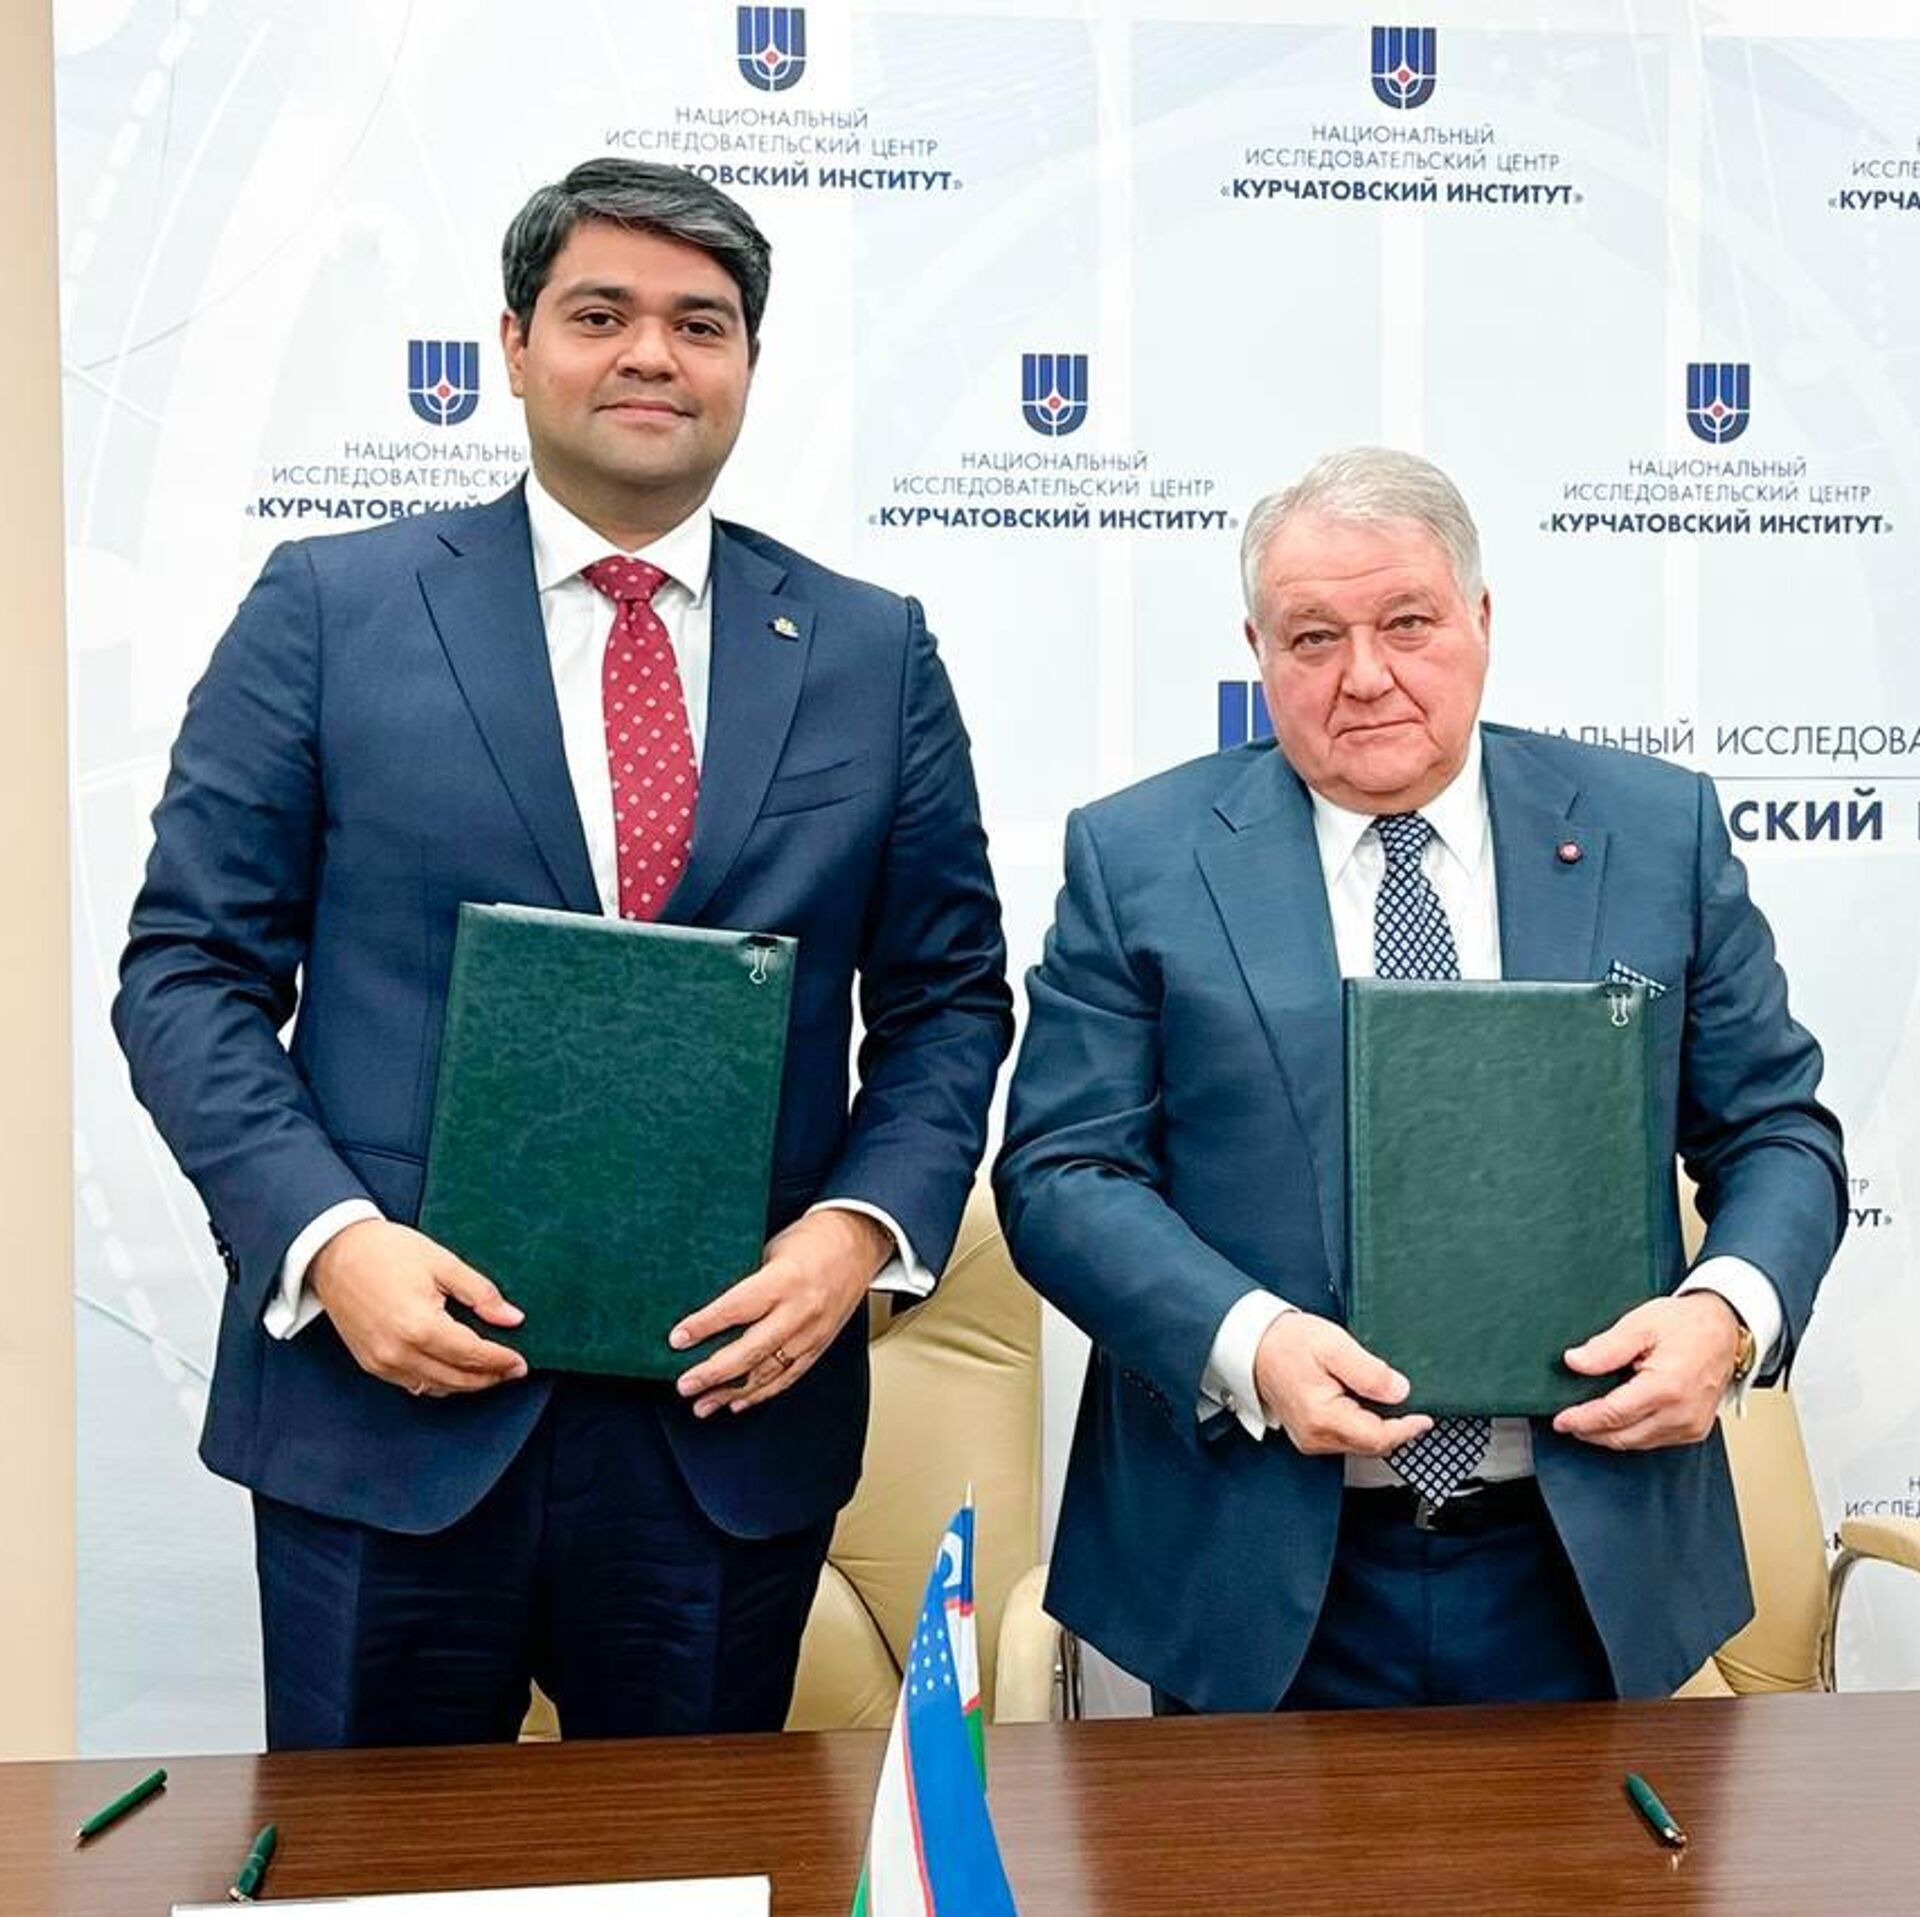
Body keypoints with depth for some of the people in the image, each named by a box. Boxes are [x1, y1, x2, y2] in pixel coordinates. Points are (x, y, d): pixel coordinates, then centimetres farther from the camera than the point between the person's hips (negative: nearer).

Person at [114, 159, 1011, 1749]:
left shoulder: (873, 652, 5)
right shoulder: (329, 609, 0)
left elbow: (948, 997, 7)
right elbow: (190, 968, 0)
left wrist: (861, 1227, -10)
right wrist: (329, 1236, -14)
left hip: (735, 1399, 2)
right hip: (390, 1395, -1)